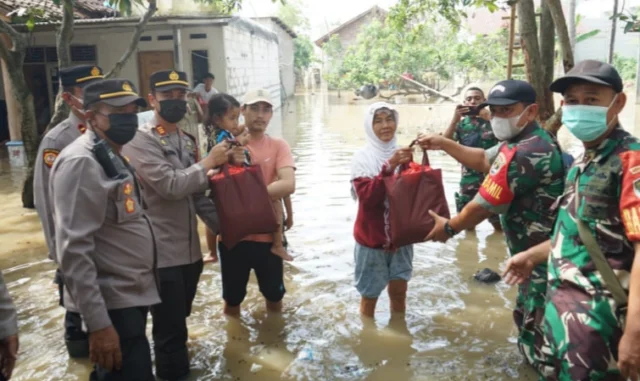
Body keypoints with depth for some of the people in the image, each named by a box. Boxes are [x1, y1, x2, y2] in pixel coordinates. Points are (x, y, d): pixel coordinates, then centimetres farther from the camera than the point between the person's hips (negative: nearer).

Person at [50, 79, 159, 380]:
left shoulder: (111, 157, 11)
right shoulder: (81, 163, -19)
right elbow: (73, 250, -24)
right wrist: (98, 323, -25)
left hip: (132, 295, 9)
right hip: (114, 304, -9)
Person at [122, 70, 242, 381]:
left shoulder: (187, 141, 13)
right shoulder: (140, 141, -11)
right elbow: (172, 185, -23)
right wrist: (210, 162, -13)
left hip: (191, 250, 7)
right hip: (161, 254, -7)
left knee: (178, 325, 22)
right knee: (170, 332, 3)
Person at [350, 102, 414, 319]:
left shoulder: (401, 153, 2)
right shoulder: (362, 158, -11)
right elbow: (367, 197, -22)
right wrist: (389, 167, -31)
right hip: (371, 237, -4)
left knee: (399, 291, 14)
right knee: (370, 294, 8)